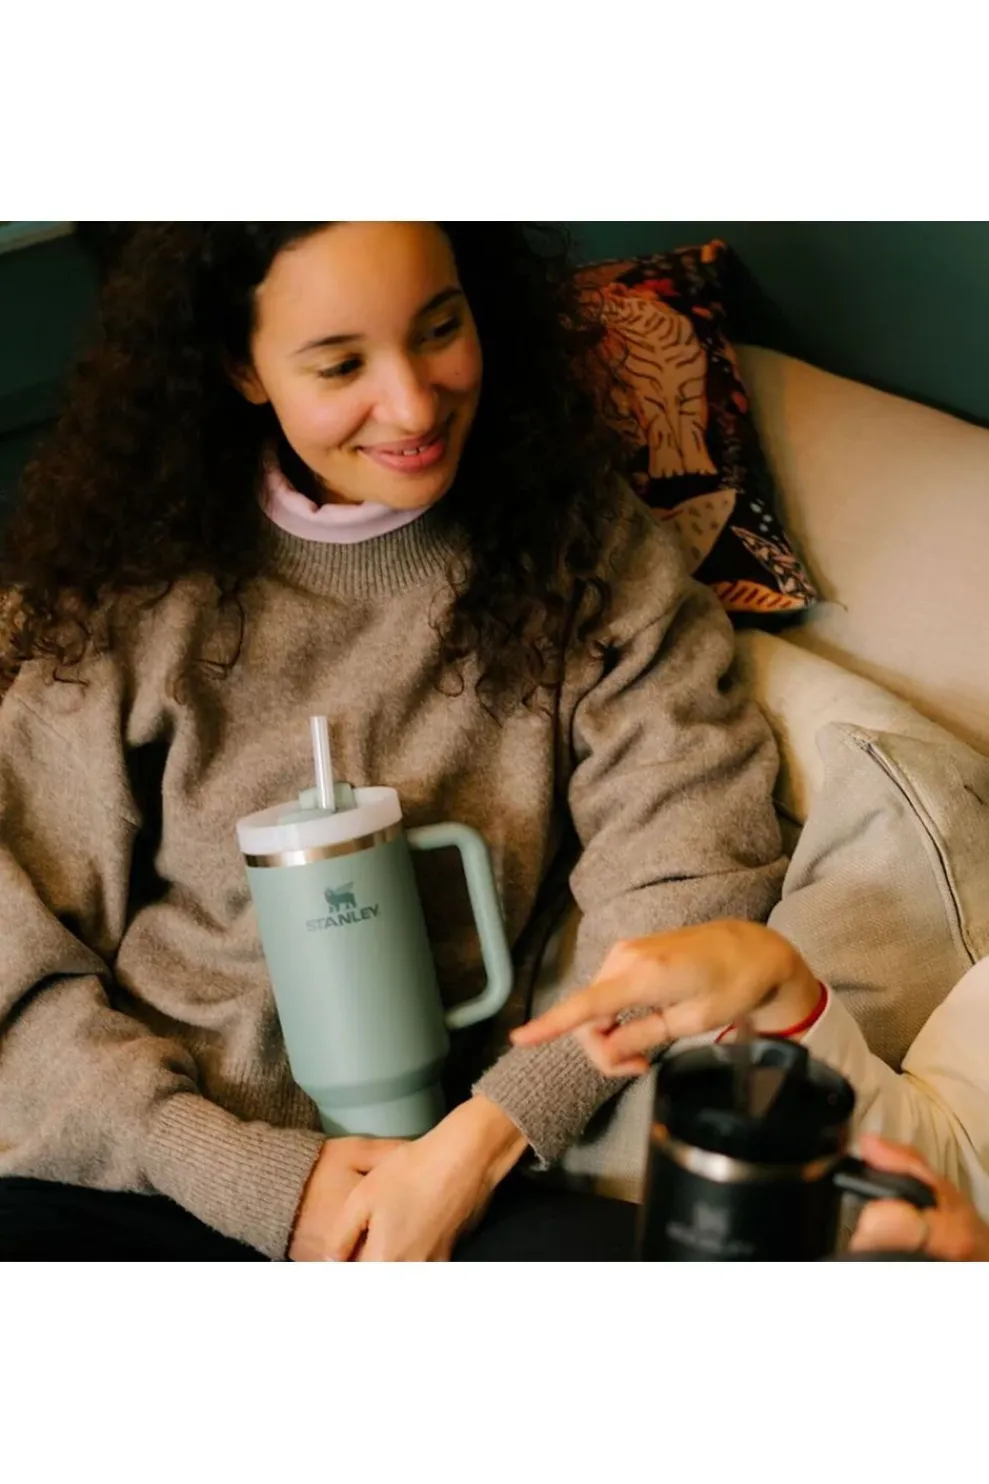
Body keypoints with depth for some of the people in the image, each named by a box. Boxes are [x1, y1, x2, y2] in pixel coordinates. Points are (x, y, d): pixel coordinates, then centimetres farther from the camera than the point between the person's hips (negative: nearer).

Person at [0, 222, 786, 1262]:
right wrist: (263, 1184, -10)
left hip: (461, 1176, 0)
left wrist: (475, 1146, -18)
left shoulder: (583, 549, 1)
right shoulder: (132, 590, -1)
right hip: (144, 1170, 0)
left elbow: (689, 879, -7)